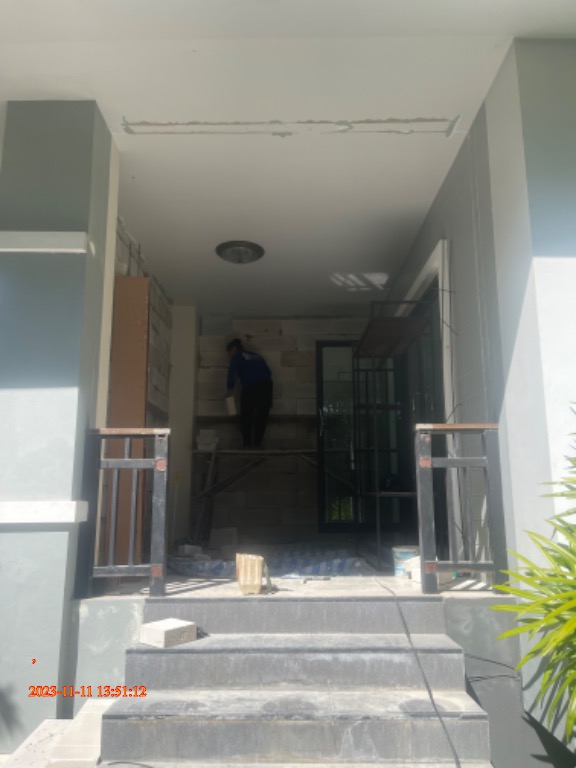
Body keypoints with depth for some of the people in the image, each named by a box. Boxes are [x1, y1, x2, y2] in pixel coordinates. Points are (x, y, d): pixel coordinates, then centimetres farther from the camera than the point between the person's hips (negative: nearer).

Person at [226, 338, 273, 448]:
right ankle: (257, 444, 11)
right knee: (261, 417, 12)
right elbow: (268, 373, 22)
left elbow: (232, 373, -8)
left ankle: (247, 444, 5)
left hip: (251, 387, -5)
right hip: (267, 385, 5)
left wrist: (230, 389, -5)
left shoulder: (237, 358, 10)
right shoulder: (257, 356, 27)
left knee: (246, 417, 8)